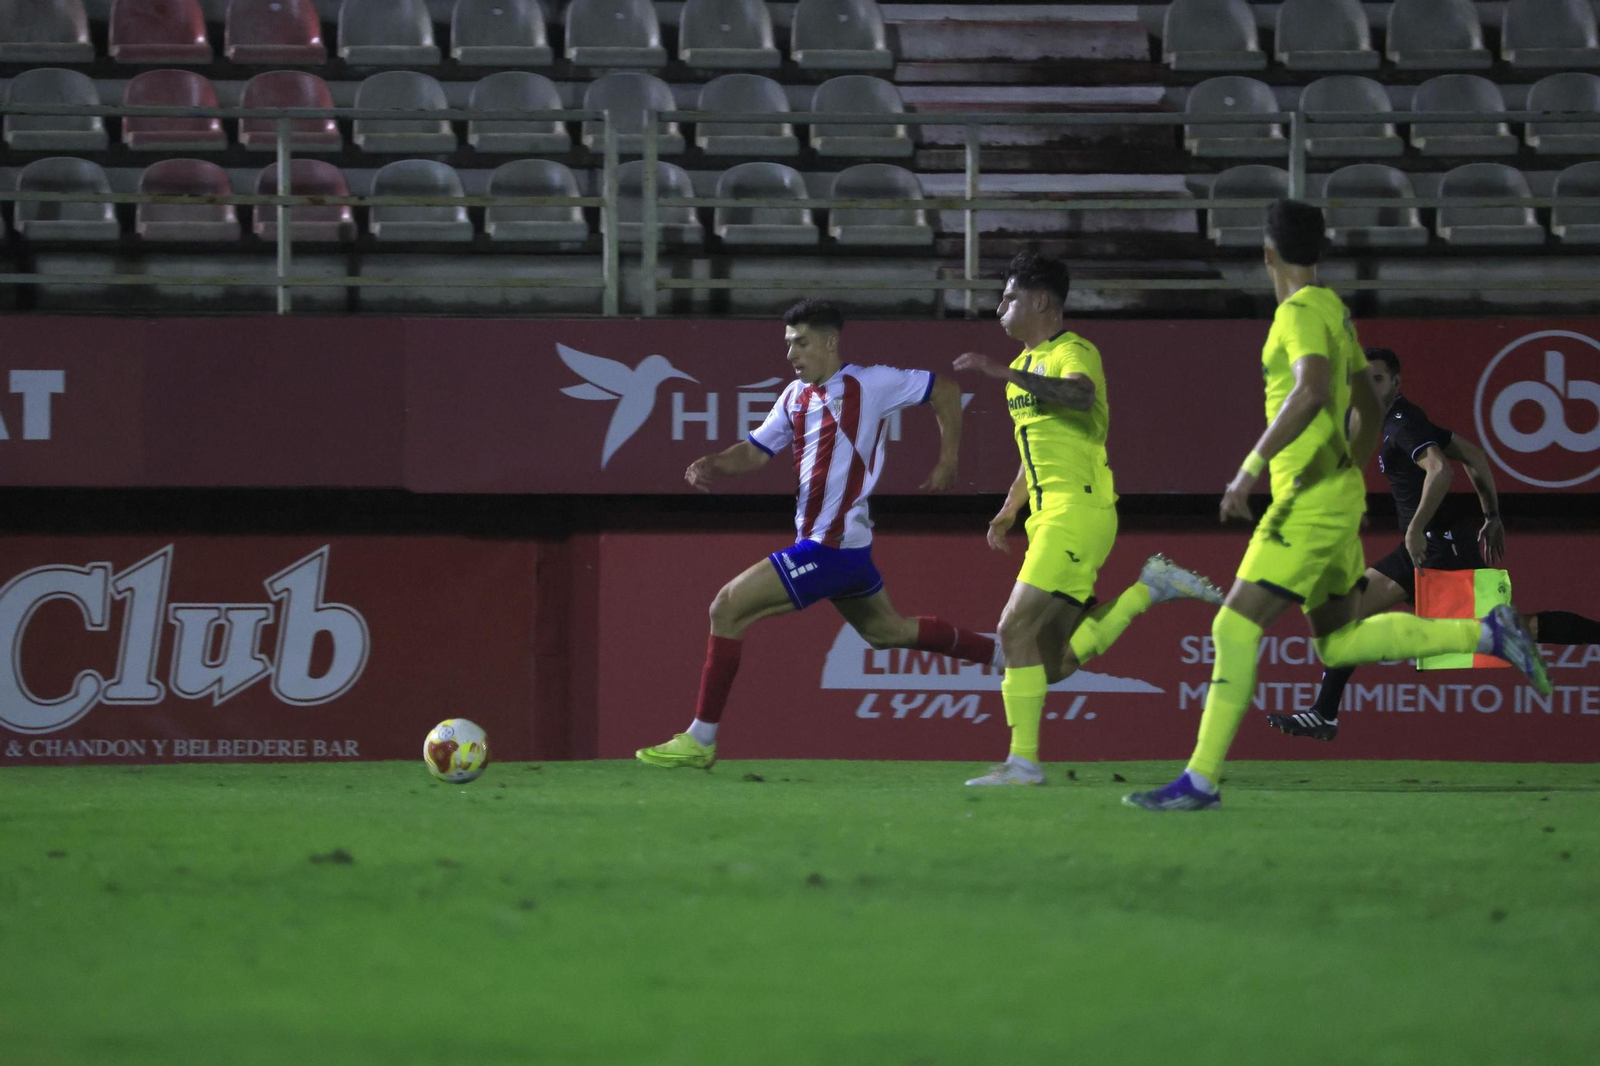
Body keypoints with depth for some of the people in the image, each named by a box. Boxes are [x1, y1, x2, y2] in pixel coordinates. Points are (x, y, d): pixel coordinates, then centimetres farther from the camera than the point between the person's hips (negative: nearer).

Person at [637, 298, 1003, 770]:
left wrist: (947, 461, -1)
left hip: (832, 546, -10)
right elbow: (757, 449, 15)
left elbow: (944, 389, -2)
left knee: (728, 608, -12)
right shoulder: (795, 395, 12)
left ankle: (700, 739, -9)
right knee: (887, 630, 25)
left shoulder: (867, 384, -11)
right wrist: (714, 465, -5)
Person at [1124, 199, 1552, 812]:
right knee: (1337, 643, 15)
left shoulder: (1301, 313, -13)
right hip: (1337, 497, 10)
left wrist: (1251, 468, -34)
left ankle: (1201, 780, -14)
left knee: (1236, 627, -11)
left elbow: (1312, 390, -31)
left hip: (1310, 502, -10)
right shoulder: (1334, 312, 16)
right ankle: (1485, 634, 13)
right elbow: (1367, 405, 25)